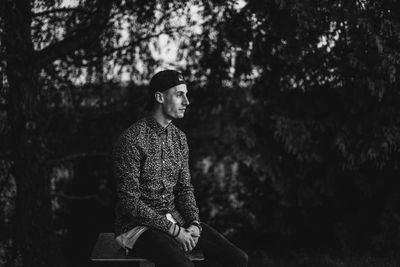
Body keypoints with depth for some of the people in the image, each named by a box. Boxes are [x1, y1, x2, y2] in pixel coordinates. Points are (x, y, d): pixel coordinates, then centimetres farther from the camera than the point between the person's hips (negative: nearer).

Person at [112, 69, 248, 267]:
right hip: (138, 225, -7)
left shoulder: (179, 138, 7)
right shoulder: (131, 140, -17)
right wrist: (173, 230, -19)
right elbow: (130, 202, -19)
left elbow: (184, 187, 11)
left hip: (175, 219, 7)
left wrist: (194, 223, -8)